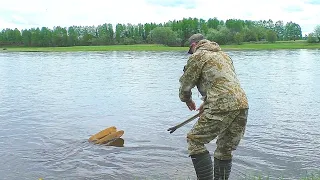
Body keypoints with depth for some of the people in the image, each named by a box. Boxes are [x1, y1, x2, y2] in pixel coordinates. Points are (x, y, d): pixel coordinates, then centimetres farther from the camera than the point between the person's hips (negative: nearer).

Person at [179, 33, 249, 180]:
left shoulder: (197, 56, 5)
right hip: (242, 105, 8)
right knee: (225, 150, 18)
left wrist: (187, 100, 28)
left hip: (222, 107, -8)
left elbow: (185, 85, 7)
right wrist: (207, 102, 42)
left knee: (195, 140, 5)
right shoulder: (224, 55, 29)